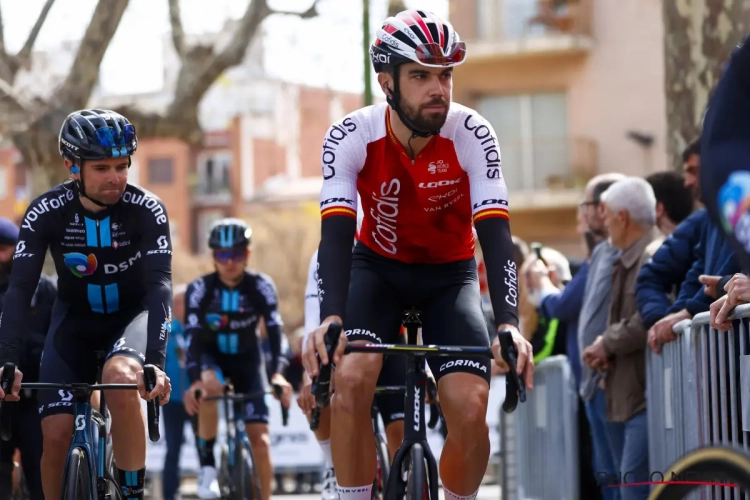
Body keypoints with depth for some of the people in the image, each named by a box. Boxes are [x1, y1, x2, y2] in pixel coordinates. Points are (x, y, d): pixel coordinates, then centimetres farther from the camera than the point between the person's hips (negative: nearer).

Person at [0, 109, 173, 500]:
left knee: (121, 376, -35)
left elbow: (160, 285, -30)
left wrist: (155, 361, -45)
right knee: (56, 434, -14)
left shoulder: (146, 209, -22)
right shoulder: (45, 212, -19)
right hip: (75, 320, 2)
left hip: (132, 314, -2)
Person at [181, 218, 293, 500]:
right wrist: (195, 380, -45)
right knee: (210, 387, -37)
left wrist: (278, 373, -46)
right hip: (212, 357, -1)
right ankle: (207, 466, -23)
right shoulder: (199, 289, -21)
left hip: (247, 361, 1)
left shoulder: (261, 287, -19)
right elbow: (193, 338, -29)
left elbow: (275, 332, -28)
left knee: (259, 437, -10)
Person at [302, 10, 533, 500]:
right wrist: (331, 319, -47)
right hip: (379, 267, 0)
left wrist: (509, 323, -44)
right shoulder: (350, 137, -23)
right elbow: (336, 234, -30)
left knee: (471, 410, -19)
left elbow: (495, 234, -30)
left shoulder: (472, 135, -24)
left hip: (451, 273, 0)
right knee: (351, 378, -28)